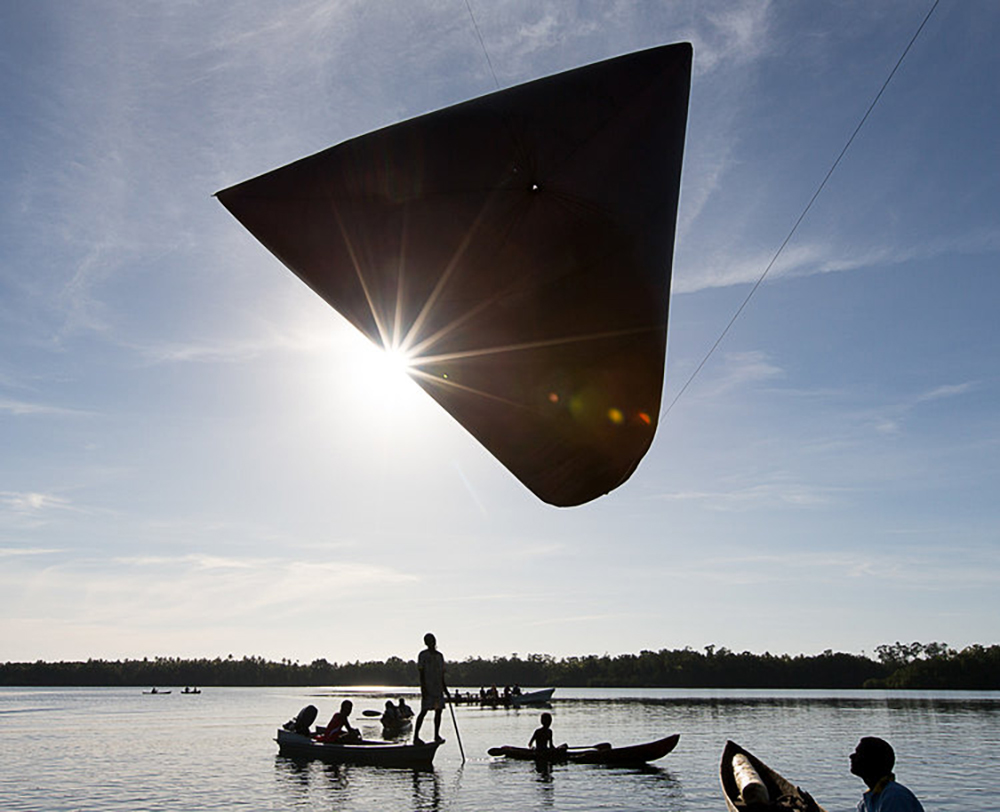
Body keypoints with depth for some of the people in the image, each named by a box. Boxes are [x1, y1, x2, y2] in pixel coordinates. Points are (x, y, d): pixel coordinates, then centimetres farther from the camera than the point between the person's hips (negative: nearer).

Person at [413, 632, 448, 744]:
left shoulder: (439, 655, 14)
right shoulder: (423, 655, -3)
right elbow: (421, 673, -7)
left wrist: (445, 688, 15)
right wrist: (423, 688, -15)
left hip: (438, 688, 6)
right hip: (427, 688, -6)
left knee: (438, 711, 4)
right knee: (424, 711, -9)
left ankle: (437, 735, 13)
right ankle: (416, 736, -5)